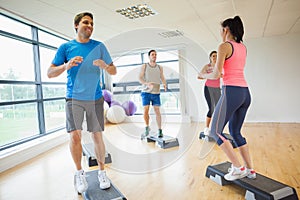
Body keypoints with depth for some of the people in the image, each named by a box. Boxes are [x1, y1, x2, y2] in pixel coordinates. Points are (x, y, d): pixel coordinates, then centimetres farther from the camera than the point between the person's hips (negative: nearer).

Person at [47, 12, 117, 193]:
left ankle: (102, 172, 20)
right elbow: (50, 73, 3)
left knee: (97, 136, 2)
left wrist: (104, 66, -16)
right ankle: (79, 172, 16)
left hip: (95, 98, 1)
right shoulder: (66, 47, 6)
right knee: (75, 135, -8)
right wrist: (67, 65, -16)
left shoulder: (99, 46, 7)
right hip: (74, 98, 0)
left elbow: (114, 71, 7)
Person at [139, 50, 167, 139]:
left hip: (156, 93, 1)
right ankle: (147, 128, 16)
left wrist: (165, 85, -17)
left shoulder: (160, 67, 9)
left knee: (157, 111, -2)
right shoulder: (144, 66, 3)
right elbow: (140, 78, -3)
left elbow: (163, 79, 7)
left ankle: (160, 131, 5)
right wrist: (147, 83, -24)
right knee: (146, 111, -6)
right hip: (146, 92, -1)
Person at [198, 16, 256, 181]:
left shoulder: (224, 46, -6)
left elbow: (216, 74, -11)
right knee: (235, 131, 17)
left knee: (215, 131, 3)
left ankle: (237, 168, 1)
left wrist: (203, 75, 8)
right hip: (245, 93, 9)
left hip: (231, 92, -8)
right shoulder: (243, 47, 17)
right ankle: (249, 169, 20)